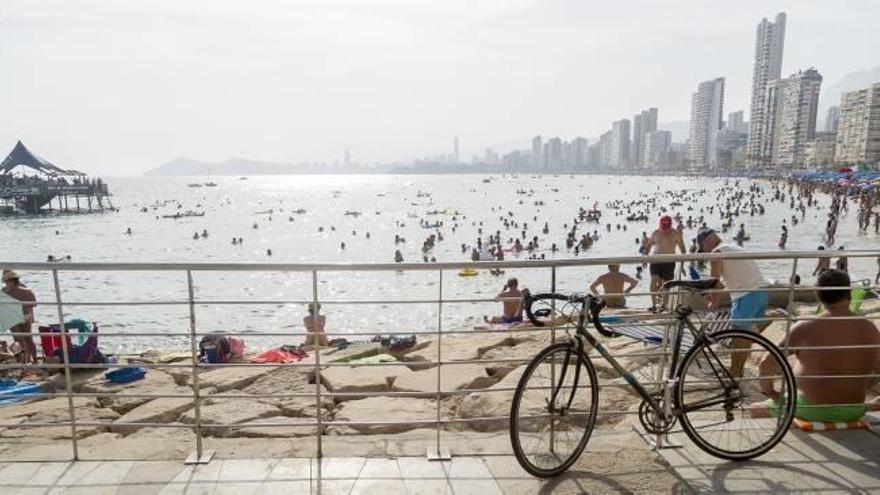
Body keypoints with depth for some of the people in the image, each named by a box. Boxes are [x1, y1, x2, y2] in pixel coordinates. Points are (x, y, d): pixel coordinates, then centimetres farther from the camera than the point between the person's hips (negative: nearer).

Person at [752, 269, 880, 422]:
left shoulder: (805, 329, -18)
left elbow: (767, 364, -19)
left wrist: (768, 391, -1)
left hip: (812, 410, -4)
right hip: (854, 411, 4)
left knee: (756, 410, 15)